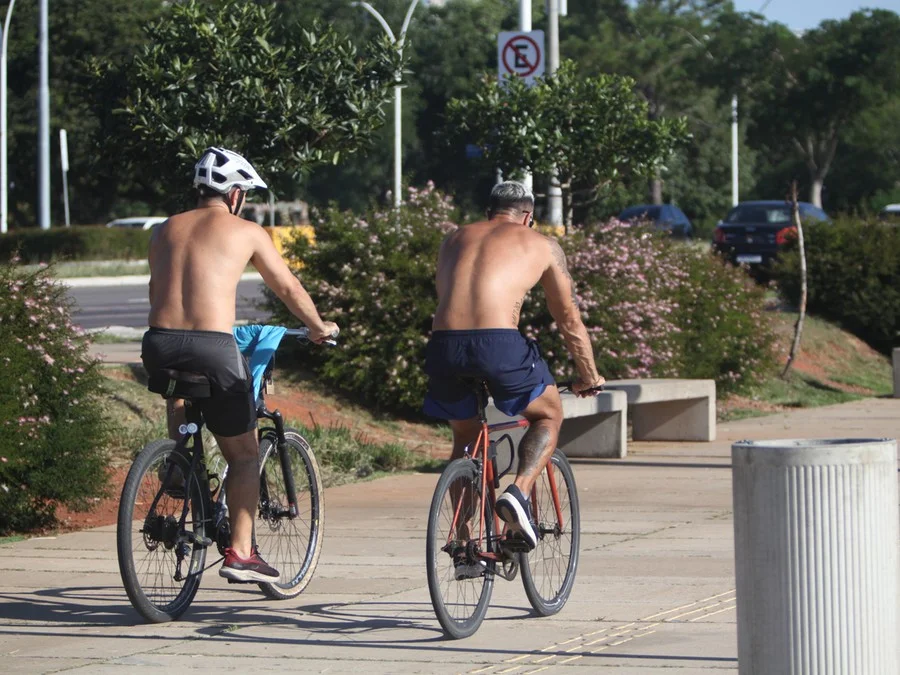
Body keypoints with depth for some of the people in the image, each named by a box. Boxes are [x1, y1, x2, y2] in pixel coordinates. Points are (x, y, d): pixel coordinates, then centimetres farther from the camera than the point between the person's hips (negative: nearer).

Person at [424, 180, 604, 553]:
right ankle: (518, 492, -3)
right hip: (498, 342, -3)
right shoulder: (541, 245, 19)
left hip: (443, 344, 4)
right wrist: (589, 376, 36)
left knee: (466, 437, 27)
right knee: (548, 417, 22)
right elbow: (569, 319, 24)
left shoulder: (454, 239, 28)